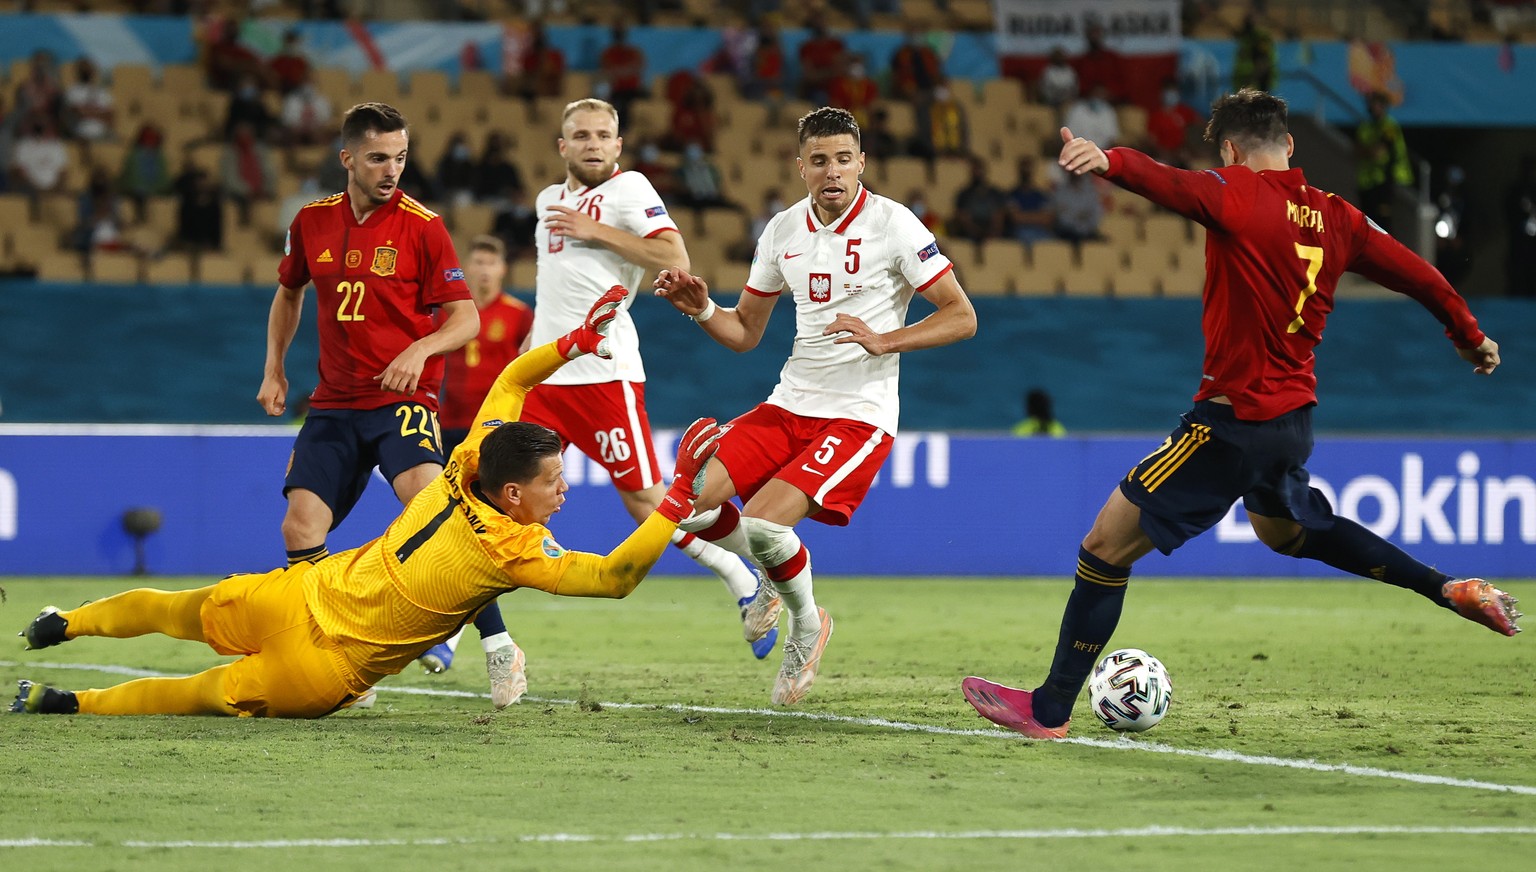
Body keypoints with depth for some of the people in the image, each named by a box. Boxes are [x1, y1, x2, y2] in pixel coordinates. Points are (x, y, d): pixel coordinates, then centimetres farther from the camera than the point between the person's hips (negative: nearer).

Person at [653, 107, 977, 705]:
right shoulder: (783, 230, 8)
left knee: (762, 521, -25)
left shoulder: (892, 223, -9)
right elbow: (744, 333, 16)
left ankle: (807, 627, 5)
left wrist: (882, 341, -21)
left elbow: (962, 317, -9)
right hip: (788, 406, 6)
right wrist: (701, 308, -4)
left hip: (859, 414, -6)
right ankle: (774, 575, 18)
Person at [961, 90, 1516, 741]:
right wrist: (1471, 337, 32)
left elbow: (1173, 185, -35)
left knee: (1107, 546, 0)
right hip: (1295, 417, 8)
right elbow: (1417, 276, 15)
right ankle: (1450, 590, 36)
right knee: (1284, 528, 37)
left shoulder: (1238, 195, -13)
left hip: (1235, 416, -8)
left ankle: (1050, 709, 3)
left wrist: (1108, 162, -54)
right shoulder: (1336, 217, 7)